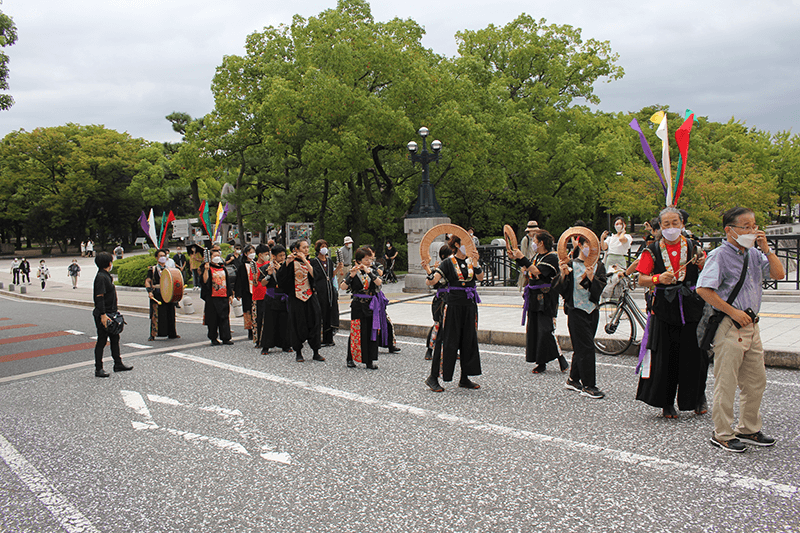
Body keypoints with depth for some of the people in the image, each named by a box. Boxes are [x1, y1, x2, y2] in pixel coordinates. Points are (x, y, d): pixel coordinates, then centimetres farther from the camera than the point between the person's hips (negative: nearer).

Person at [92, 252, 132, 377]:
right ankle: (98, 369, 5)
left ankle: (118, 364, 25)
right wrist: (103, 315, -26)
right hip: (103, 315, -10)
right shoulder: (101, 277, -17)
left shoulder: (106, 276, 14)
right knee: (102, 341, -3)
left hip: (110, 314, 10)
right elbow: (99, 297, -22)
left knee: (115, 338, 15)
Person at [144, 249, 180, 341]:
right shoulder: (152, 269, 5)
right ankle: (153, 334, 0)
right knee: (156, 314, -7)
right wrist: (149, 291, -16)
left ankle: (172, 333, 15)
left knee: (170, 313, 5)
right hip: (156, 295, -4)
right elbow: (147, 281, -1)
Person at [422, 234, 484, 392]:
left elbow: (480, 277, -8)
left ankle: (464, 378, 20)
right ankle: (433, 378, 3)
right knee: (448, 341, -6)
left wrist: (475, 263, -25)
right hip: (453, 304, -5)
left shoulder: (471, 261, 10)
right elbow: (432, 282, -13)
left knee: (469, 341, 9)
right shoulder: (448, 263, -4)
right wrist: (428, 271, -33)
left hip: (469, 305, 5)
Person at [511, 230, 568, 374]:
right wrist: (517, 259, 11)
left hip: (546, 299, -8)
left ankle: (560, 358, 2)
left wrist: (522, 258, -20)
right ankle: (541, 363, 12)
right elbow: (527, 273, 16)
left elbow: (537, 272, -23)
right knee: (533, 329, 6)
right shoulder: (536, 256, 14)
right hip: (534, 298, 8)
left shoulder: (551, 257, -12)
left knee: (546, 330, -11)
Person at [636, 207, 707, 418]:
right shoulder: (653, 250, 4)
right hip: (664, 310, -1)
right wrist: (658, 278, -18)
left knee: (694, 355, 5)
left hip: (692, 308, 1)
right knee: (665, 357, 1)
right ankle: (666, 403, 14)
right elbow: (641, 280, 1)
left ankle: (699, 396, 28)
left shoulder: (694, 248, 6)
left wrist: (704, 265, -14)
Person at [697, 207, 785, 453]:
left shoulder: (753, 254, 11)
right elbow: (703, 289, -20)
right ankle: (722, 434, 13)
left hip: (751, 324, 8)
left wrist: (766, 248, -2)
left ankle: (749, 429, 32)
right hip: (730, 327, -8)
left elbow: (778, 274, 10)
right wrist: (733, 311, -18)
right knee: (726, 384, 0)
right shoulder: (719, 255, -12)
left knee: (756, 381, 16)